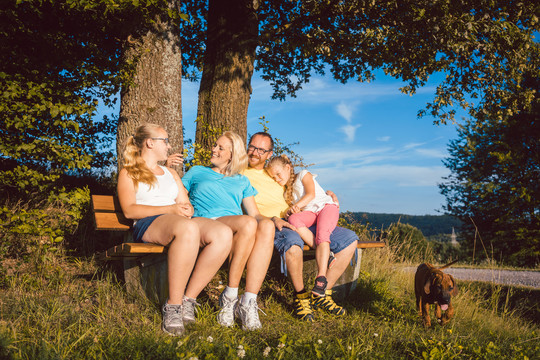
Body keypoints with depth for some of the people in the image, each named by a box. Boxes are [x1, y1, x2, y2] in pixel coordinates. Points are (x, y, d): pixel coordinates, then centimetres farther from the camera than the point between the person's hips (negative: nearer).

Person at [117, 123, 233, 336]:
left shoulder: (171, 174, 34)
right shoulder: (128, 174, 15)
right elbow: (129, 210, -2)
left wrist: (186, 210, -3)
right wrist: (170, 209, -13)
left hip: (182, 222, 6)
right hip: (148, 224, -5)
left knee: (223, 233, -27)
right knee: (188, 229, -41)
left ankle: (188, 299, -23)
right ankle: (173, 306, -32)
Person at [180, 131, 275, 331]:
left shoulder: (242, 181, 31)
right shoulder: (197, 172, 28)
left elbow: (254, 213, 20)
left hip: (240, 231, 3)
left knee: (266, 226, -35)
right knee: (248, 224, -36)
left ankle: (249, 301, -37)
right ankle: (230, 297, -27)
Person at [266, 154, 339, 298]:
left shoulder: (303, 175, 11)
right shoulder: (287, 192, 25)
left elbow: (311, 194, -5)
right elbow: (291, 212, 12)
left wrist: (296, 205, -18)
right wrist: (290, 211, -12)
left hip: (327, 206, -4)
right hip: (309, 213, 4)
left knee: (322, 234, -33)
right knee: (293, 219, -30)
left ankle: (321, 278, -44)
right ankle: (325, 254, -34)